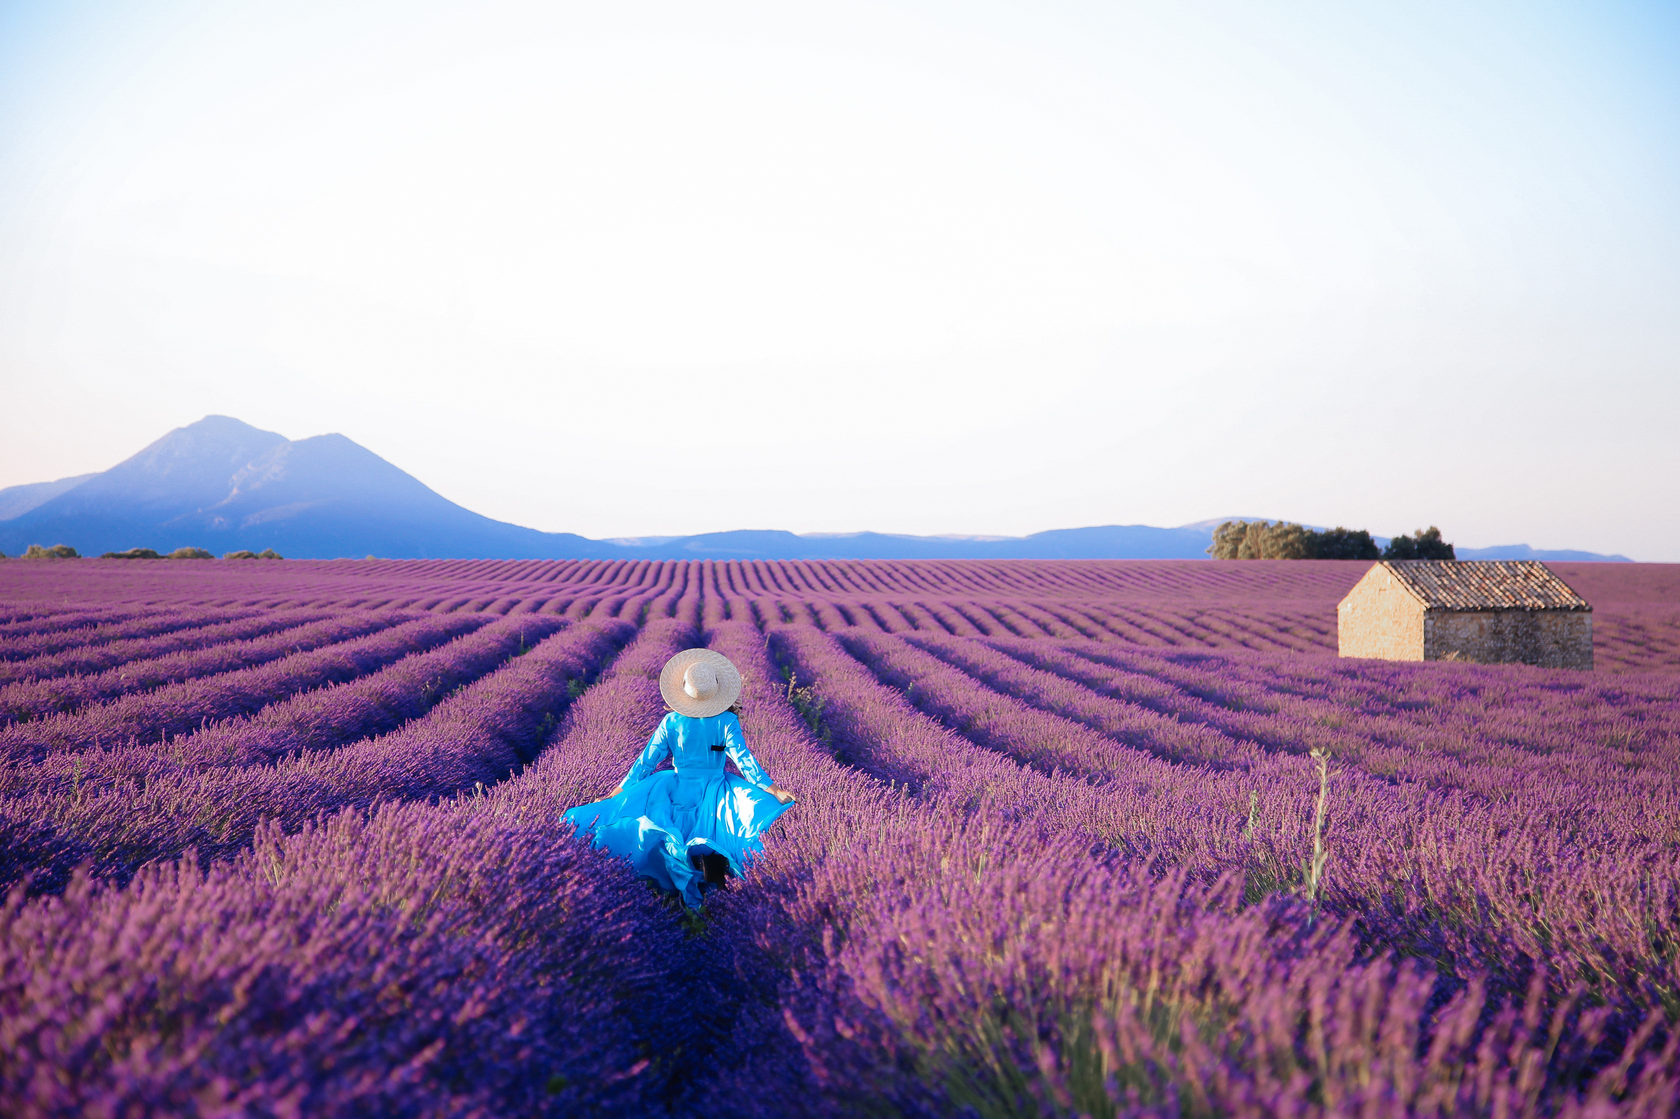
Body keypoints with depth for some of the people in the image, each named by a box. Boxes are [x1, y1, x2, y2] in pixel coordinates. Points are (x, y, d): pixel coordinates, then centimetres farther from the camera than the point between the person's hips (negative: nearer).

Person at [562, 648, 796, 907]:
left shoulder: (670, 722, -1)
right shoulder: (726, 721, -6)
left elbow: (645, 762, 1)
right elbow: (743, 760, -11)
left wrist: (613, 796, 9)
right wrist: (775, 792, -9)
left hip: (676, 788, 2)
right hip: (714, 793, -2)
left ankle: (675, 850, -37)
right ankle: (714, 854, -35)